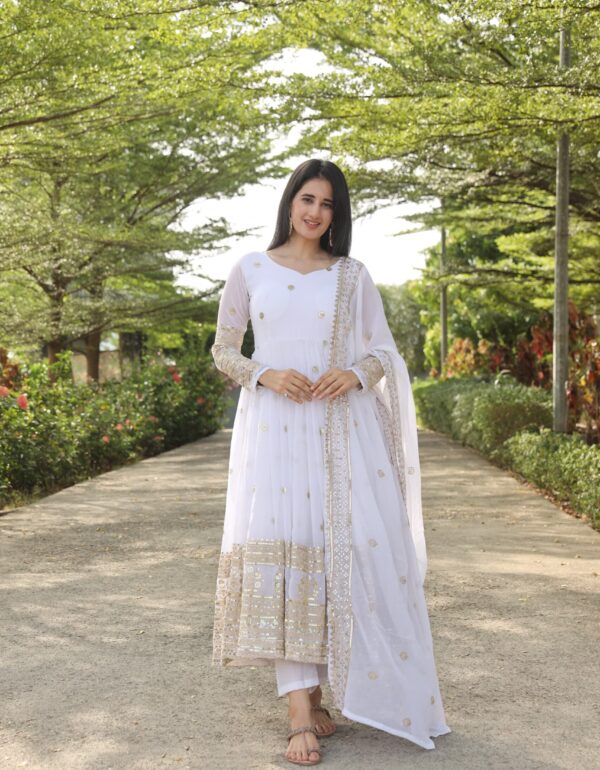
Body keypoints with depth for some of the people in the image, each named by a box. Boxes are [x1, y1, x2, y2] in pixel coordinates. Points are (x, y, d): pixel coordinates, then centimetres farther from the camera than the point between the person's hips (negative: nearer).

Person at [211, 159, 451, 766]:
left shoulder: (352, 276, 10)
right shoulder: (250, 270, 8)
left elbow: (385, 352, 12)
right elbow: (223, 350, 11)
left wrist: (356, 375, -10)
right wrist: (266, 375, -8)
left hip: (342, 426, 2)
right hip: (274, 424, -1)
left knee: (354, 547, -4)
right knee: (282, 545, -11)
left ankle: (322, 682, 15)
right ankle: (301, 711, -10)